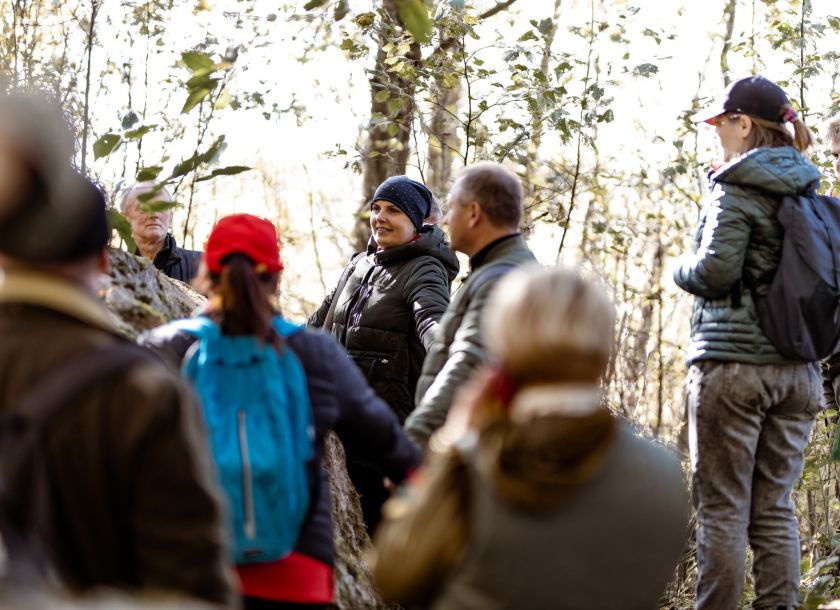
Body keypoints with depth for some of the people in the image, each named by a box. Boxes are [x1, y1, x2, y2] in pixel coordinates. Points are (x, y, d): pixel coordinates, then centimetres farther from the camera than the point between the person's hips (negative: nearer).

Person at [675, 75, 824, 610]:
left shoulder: (736, 189, -9)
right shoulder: (811, 189, 12)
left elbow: (716, 270, -16)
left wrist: (683, 269, 3)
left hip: (733, 362, -6)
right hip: (799, 366, 7)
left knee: (723, 509, -1)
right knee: (775, 507, 10)